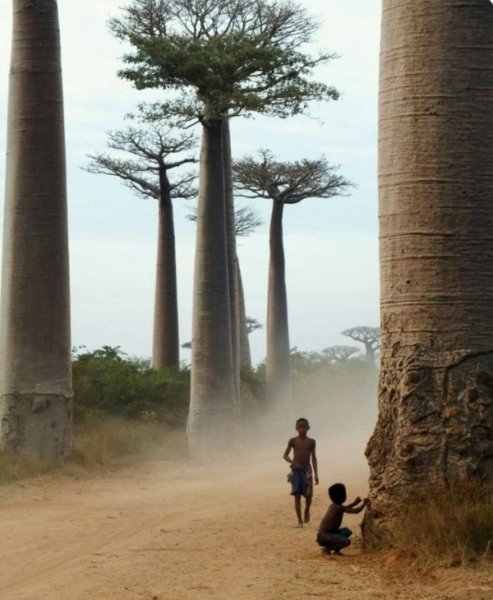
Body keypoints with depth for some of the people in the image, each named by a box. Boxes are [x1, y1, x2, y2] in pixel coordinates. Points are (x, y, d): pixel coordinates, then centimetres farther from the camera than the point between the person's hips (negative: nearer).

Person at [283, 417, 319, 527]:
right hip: (295, 470, 0)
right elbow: (285, 455, 2)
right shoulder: (293, 441, 1)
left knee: (308, 494, -4)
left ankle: (307, 510, 29)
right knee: (297, 495, -3)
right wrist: (293, 462, -18)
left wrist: (316, 474, 0)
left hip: (307, 470, 0)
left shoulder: (311, 442, 2)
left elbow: (313, 458, 4)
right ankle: (299, 520, 3)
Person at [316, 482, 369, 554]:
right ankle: (327, 549, -7)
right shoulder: (339, 508, -16)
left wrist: (354, 503, 27)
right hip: (324, 537, -10)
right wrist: (364, 503, -1)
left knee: (347, 531, 18)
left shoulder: (333, 506, 11)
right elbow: (356, 511, -16)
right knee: (346, 541, -24)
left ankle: (336, 550, 12)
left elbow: (344, 509, 34)